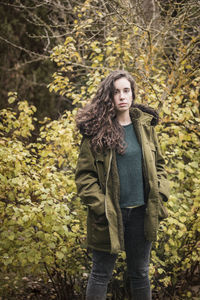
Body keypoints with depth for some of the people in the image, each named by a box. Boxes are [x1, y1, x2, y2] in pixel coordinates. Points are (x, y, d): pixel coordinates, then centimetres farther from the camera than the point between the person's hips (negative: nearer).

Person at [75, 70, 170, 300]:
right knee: (101, 274, 7)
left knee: (140, 273, 14)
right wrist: (99, 206, -14)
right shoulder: (96, 130, -6)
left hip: (141, 212, 3)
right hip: (109, 215, -3)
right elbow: (84, 175, -6)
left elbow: (158, 165, 13)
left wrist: (160, 195, 0)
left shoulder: (145, 125, 5)